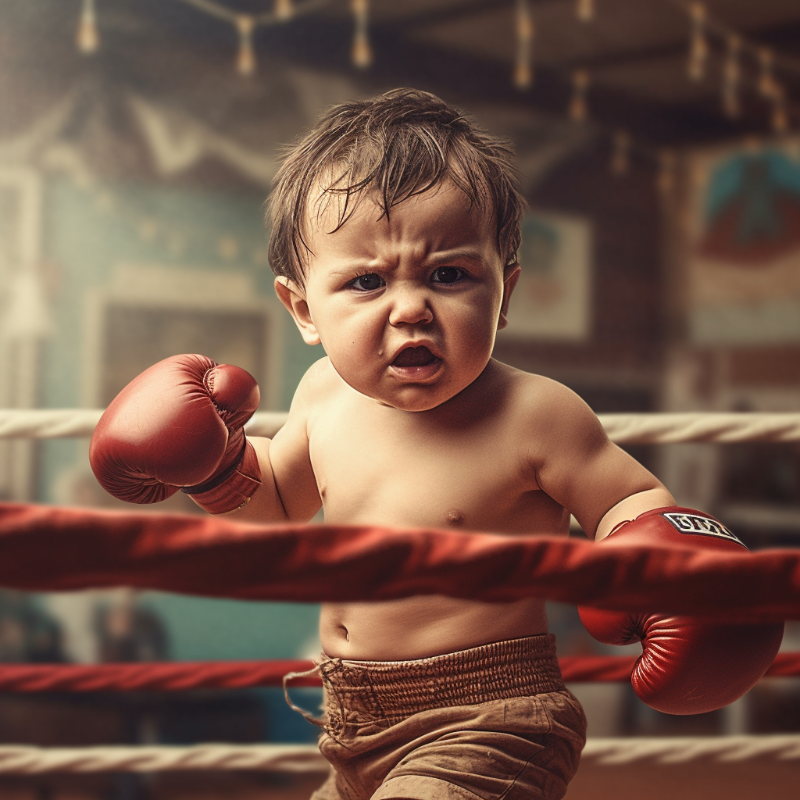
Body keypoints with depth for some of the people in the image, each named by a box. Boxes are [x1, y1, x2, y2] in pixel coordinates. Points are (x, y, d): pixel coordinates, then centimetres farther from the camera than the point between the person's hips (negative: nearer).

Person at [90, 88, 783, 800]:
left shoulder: (533, 414, -21)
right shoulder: (327, 394, -3)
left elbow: (627, 501, -8)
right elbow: (282, 501, 15)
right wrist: (222, 466, -3)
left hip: (483, 727, -6)